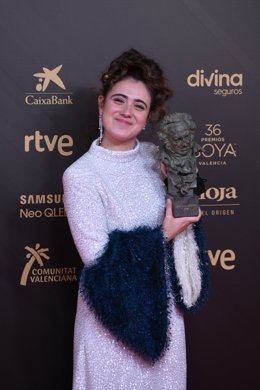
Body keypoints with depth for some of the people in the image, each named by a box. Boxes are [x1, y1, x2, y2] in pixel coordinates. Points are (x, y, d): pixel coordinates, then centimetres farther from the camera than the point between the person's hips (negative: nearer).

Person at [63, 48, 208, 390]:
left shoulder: (154, 156, -2)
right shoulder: (81, 175, -19)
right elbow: (97, 256, -20)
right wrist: (163, 235, -18)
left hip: (162, 298, 5)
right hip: (116, 305, -5)